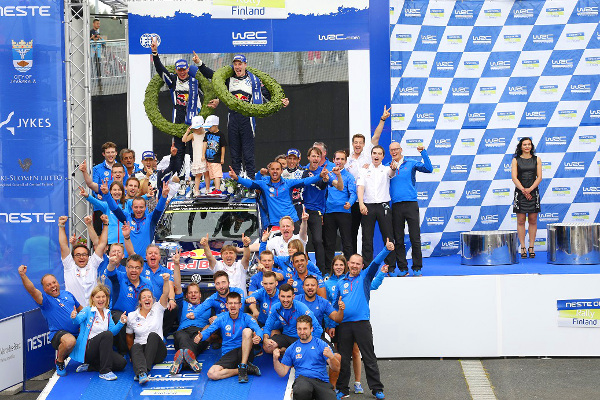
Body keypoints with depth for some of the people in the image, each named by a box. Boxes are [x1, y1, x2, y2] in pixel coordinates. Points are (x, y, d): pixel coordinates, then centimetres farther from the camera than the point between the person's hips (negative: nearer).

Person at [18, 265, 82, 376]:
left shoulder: (67, 294, 16)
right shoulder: (45, 299, -4)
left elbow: (80, 308, 27)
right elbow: (32, 290, -24)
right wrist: (23, 275, -40)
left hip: (77, 330, 7)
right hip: (59, 333, -7)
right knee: (70, 341, -38)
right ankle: (59, 362, -5)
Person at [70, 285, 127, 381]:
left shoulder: (107, 313, 13)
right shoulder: (88, 310, -4)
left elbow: (113, 331, 3)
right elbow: (79, 319, -26)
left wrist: (120, 323, -15)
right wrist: (74, 317, -49)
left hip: (100, 350, 6)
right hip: (86, 350, -6)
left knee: (121, 363, -14)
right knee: (107, 334, -32)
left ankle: (89, 367, 0)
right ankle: (105, 372, -31)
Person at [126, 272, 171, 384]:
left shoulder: (157, 309, 7)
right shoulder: (132, 316, 9)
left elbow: (165, 294, -12)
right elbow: (129, 337, 17)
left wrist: (166, 281, -29)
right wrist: (132, 352, 6)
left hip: (157, 351, 0)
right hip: (139, 348, 0)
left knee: (153, 335, -31)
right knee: (136, 347, -34)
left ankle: (145, 370, -45)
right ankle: (141, 374, -63)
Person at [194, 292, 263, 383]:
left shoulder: (246, 318, 0)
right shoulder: (221, 319, 6)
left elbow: (258, 329, -16)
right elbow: (209, 330, -3)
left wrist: (258, 337, -42)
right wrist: (200, 336, -27)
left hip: (244, 352, -1)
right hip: (227, 354, 1)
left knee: (247, 331, -27)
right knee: (211, 374, -26)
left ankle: (243, 367, -20)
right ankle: (243, 369, -11)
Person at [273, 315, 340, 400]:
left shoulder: (321, 344, 9)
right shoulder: (291, 349, 16)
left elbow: (336, 368, 2)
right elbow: (282, 372, 15)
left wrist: (331, 357, -19)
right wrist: (275, 359, -3)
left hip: (321, 381, 0)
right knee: (301, 391, -38)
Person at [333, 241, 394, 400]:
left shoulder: (365, 277, 7)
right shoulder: (341, 283, 14)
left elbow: (375, 263, -10)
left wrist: (387, 249, -27)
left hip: (361, 323, -2)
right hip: (343, 324, 3)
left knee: (369, 358, 1)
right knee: (343, 359, 7)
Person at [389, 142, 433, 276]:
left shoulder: (411, 163, 5)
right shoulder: (388, 167, 11)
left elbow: (428, 169, -5)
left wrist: (423, 152, -11)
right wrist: (391, 170, -12)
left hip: (411, 204, -2)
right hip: (396, 206, 2)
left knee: (415, 238, -2)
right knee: (398, 239, 5)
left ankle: (417, 268, 5)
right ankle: (402, 268, 13)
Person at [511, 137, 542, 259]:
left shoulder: (536, 159, 8)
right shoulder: (516, 160, 4)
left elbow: (539, 177, 1)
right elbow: (514, 177, -3)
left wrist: (530, 189, -13)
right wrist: (523, 190, -15)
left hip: (533, 192, 1)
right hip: (520, 192, -1)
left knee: (533, 220, 2)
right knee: (521, 220, -2)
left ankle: (531, 247, 8)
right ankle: (523, 247, 2)